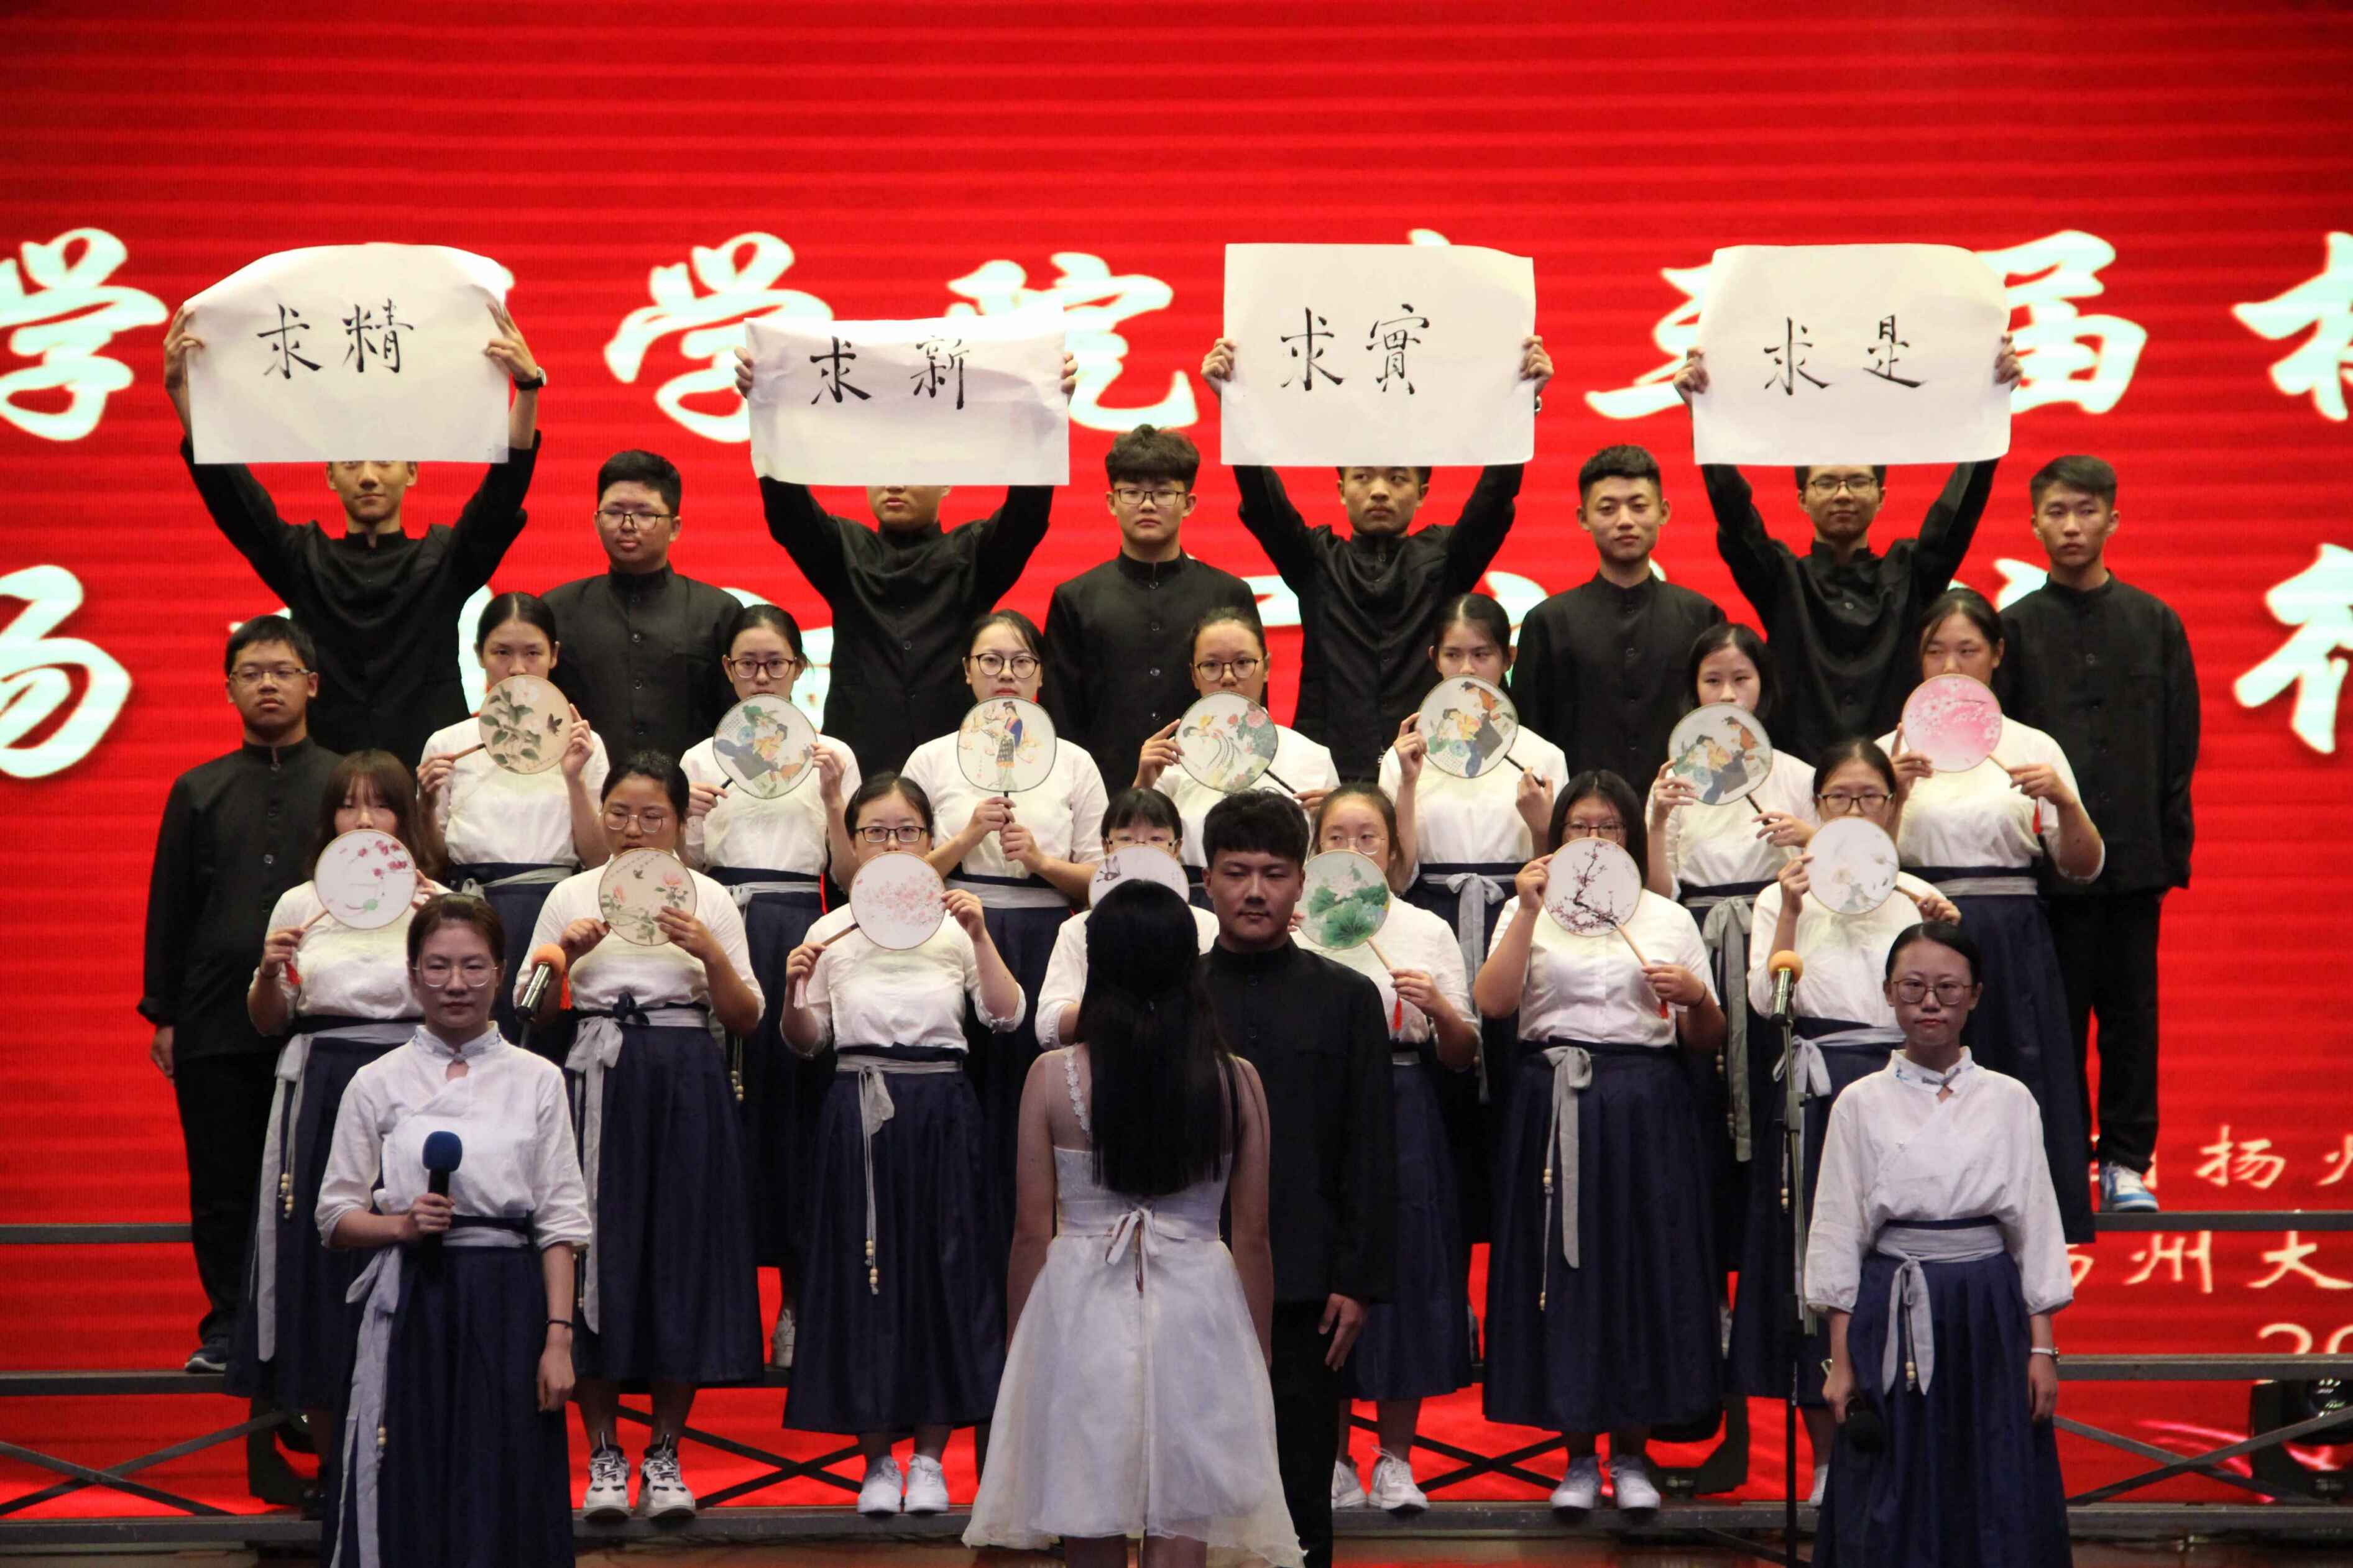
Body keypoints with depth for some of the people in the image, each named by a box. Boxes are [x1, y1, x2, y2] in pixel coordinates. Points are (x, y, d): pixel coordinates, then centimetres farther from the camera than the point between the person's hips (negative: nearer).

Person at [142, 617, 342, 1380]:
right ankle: (227, 1327, 12)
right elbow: (169, 908, 11)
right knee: (221, 1183, 4)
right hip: (215, 1023, 2)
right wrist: (163, 1014, 5)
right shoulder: (198, 792, 11)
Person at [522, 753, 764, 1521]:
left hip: (685, 1085, 0)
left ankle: (665, 1455, 11)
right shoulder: (573, 896, 8)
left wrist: (711, 954, -11)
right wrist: (564, 955, -10)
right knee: (598, 1251, -1)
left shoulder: (710, 900, 7)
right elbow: (531, 1012, 7)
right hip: (599, 1082, 0)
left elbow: (746, 1019, 5)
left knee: (681, 1253, 0)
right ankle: (603, 1455, 9)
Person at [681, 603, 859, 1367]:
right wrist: (681, 823, -9)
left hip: (800, 931, -1)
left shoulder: (831, 756, 10)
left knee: (796, 1098, -4)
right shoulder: (702, 759, 12)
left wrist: (831, 797, -9)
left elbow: (852, 872, 4)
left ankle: (798, 1299, 2)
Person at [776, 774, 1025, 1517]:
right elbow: (806, 1042, 9)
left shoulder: (954, 924, 5)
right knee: (864, 1269, 1)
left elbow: (1007, 1016, -4)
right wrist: (795, 991, -10)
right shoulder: (831, 932, 6)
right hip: (860, 1110, 0)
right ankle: (877, 1459, 11)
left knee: (943, 1267, 1)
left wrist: (980, 936, -14)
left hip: (939, 1107, 0)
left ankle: (930, 1455, 11)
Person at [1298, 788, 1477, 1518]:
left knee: (1405, 1270, 0)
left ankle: (1395, 1460, 11)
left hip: (1403, 1113, 1)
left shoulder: (1429, 931, 9)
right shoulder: (1295, 930, 7)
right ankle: (1334, 1463, 11)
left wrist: (1438, 1007, -12)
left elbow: (1463, 1056, 8)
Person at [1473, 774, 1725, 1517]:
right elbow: (1492, 1003, -8)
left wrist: (1697, 996, -8)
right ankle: (1578, 1456, 10)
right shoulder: (1529, 914, 10)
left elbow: (1708, 1040, 12)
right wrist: (1528, 912, -12)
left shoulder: (1669, 920, 13)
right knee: (1564, 1265, -1)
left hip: (1644, 1112, 1)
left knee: (1644, 1265, 0)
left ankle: (1632, 1456, 12)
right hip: (1555, 1107, -1)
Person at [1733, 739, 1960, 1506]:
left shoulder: (1920, 898, 11)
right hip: (1814, 1094, -1)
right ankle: (1827, 1457, 8)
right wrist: (1790, 913, -15)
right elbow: (1766, 999, -7)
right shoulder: (1785, 894, 7)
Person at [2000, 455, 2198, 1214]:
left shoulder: (2154, 623, 7)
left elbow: (2180, 747, 7)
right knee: (2054, 1015, 2)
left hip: (2133, 858, 1)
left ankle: (2126, 1160, 13)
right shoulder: (2015, 628, 3)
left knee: (2131, 1011, 4)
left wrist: (2174, 849, 2)